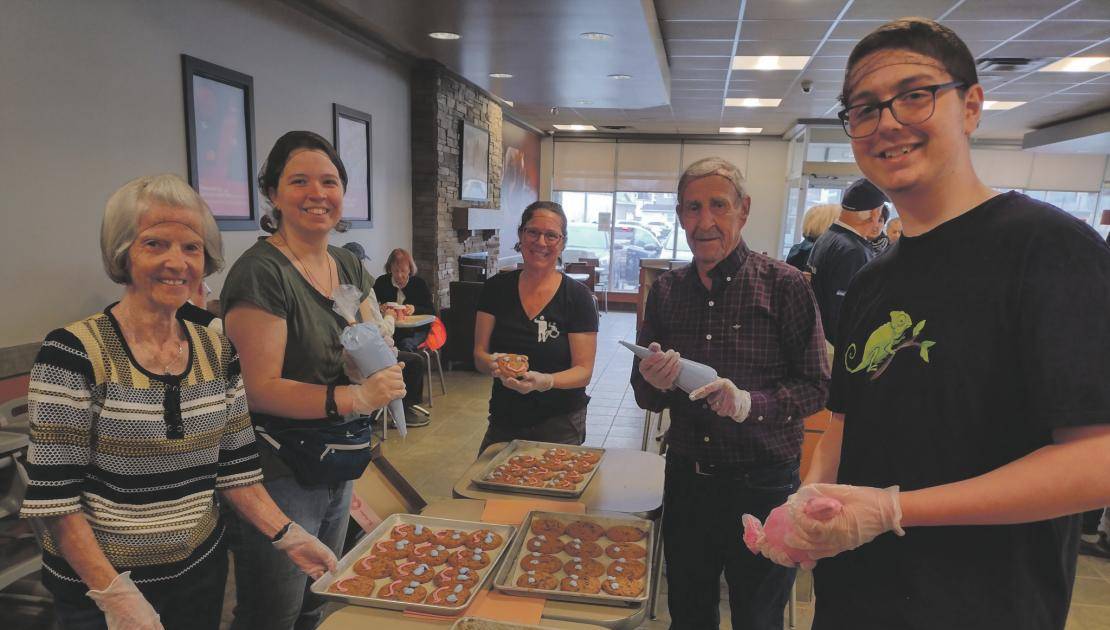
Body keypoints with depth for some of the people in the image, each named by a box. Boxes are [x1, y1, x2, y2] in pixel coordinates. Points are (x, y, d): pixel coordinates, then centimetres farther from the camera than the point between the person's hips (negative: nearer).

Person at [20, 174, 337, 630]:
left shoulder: (217, 352, -1)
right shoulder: (74, 353, -16)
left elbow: (234, 471, 3)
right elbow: (53, 498, -16)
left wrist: (289, 538, -6)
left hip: (202, 572, 5)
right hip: (97, 584, -5)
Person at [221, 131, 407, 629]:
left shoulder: (349, 266, 7)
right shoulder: (260, 271, -17)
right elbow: (261, 388, -21)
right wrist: (354, 398, -32)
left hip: (338, 471, 8)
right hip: (279, 477, -7)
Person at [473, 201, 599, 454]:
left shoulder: (578, 297, -11)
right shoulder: (497, 288, -2)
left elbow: (583, 371, -12)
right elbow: (479, 355, -3)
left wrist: (544, 381, -31)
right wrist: (495, 365, -26)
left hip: (560, 425, -3)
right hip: (503, 421, 3)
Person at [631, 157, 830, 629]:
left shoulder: (785, 284, -10)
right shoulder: (666, 290, 1)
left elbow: (815, 386, -10)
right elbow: (644, 395, 7)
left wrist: (750, 404, -26)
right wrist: (653, 383, -15)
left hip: (762, 484, -3)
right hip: (687, 478, 4)